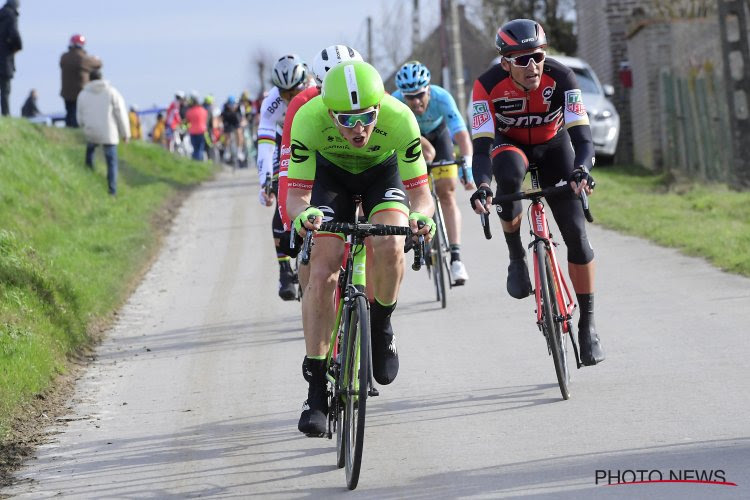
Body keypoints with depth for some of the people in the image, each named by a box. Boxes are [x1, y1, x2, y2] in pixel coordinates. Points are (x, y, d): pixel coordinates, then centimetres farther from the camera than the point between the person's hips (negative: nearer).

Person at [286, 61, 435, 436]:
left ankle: (380, 325, 2)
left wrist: (420, 215, -52)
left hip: (382, 172, 0)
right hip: (330, 174, 0)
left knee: (389, 249, -29)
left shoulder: (399, 118, -35)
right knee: (322, 273, -16)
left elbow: (420, 193, -29)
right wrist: (302, 214, -54)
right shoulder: (308, 119, -35)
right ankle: (316, 390, -8)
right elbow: (295, 195, -31)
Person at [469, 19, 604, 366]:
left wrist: (581, 170, -58)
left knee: (575, 233, -11)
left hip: (553, 146, 1)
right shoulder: (488, 86, -31)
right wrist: (482, 186, -55)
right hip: (509, 145, 0)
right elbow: (482, 145, -36)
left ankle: (587, 324, 3)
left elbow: (581, 136, -37)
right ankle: (516, 257, -15)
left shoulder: (561, 78, -31)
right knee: (509, 175, -39)